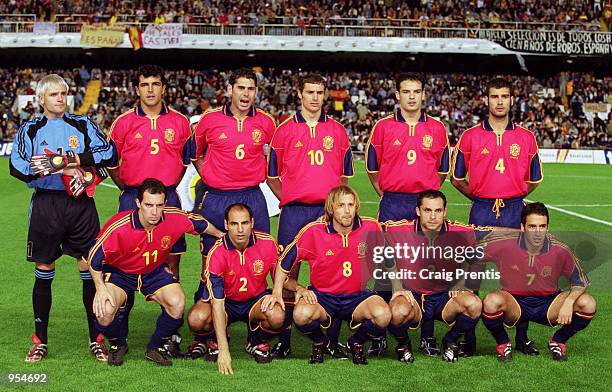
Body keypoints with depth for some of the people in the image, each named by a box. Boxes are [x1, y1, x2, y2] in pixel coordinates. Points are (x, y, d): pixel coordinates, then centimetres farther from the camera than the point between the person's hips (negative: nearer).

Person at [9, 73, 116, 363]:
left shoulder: (83, 124, 10)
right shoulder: (30, 129, 8)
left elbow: (109, 154, -4)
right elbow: (17, 167, -7)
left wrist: (67, 160, -14)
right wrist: (65, 171, -14)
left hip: (81, 204, 0)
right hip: (46, 205, 0)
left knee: (90, 270, 0)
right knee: (43, 273, 5)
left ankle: (96, 339, 10)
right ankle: (40, 341, 17)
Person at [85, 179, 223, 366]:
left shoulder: (176, 218, -22)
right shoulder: (118, 227, -31)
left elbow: (202, 224, 1)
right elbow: (93, 256, -18)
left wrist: (223, 236, 13)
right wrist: (100, 288, -24)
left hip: (155, 270, 3)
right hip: (119, 272, -2)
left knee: (177, 304, -23)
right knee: (104, 311, -27)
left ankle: (156, 347, 6)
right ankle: (118, 344, 9)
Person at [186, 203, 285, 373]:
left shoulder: (267, 243, -16)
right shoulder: (217, 253, -24)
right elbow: (217, 302, -30)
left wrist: (277, 294, -23)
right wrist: (223, 350, -36)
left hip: (256, 299, 1)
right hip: (225, 301, -1)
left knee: (277, 315, -32)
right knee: (197, 318, -32)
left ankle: (258, 343, 4)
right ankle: (212, 341, 7)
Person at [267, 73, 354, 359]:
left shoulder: (337, 130, 12)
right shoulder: (285, 130, 7)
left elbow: (345, 173, 18)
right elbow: (272, 174, 12)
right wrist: (288, 199, 4)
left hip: (329, 211, 1)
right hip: (294, 211, -1)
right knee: (288, 273, -2)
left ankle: (330, 339, 8)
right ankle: (283, 340, 4)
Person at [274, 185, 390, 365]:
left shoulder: (370, 227, -6)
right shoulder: (313, 231, -11)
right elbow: (284, 262, -1)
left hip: (357, 296, 1)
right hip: (321, 295, -1)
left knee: (383, 315, -30)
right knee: (302, 314, -33)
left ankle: (357, 342, 6)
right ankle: (320, 343, 5)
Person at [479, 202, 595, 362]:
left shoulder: (560, 250, -15)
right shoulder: (504, 243, -20)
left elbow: (580, 280, -4)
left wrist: (569, 302, -21)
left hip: (548, 304, 2)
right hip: (514, 304, -2)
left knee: (588, 304, -20)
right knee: (492, 301, -35)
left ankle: (558, 342, 8)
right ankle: (503, 344, -2)